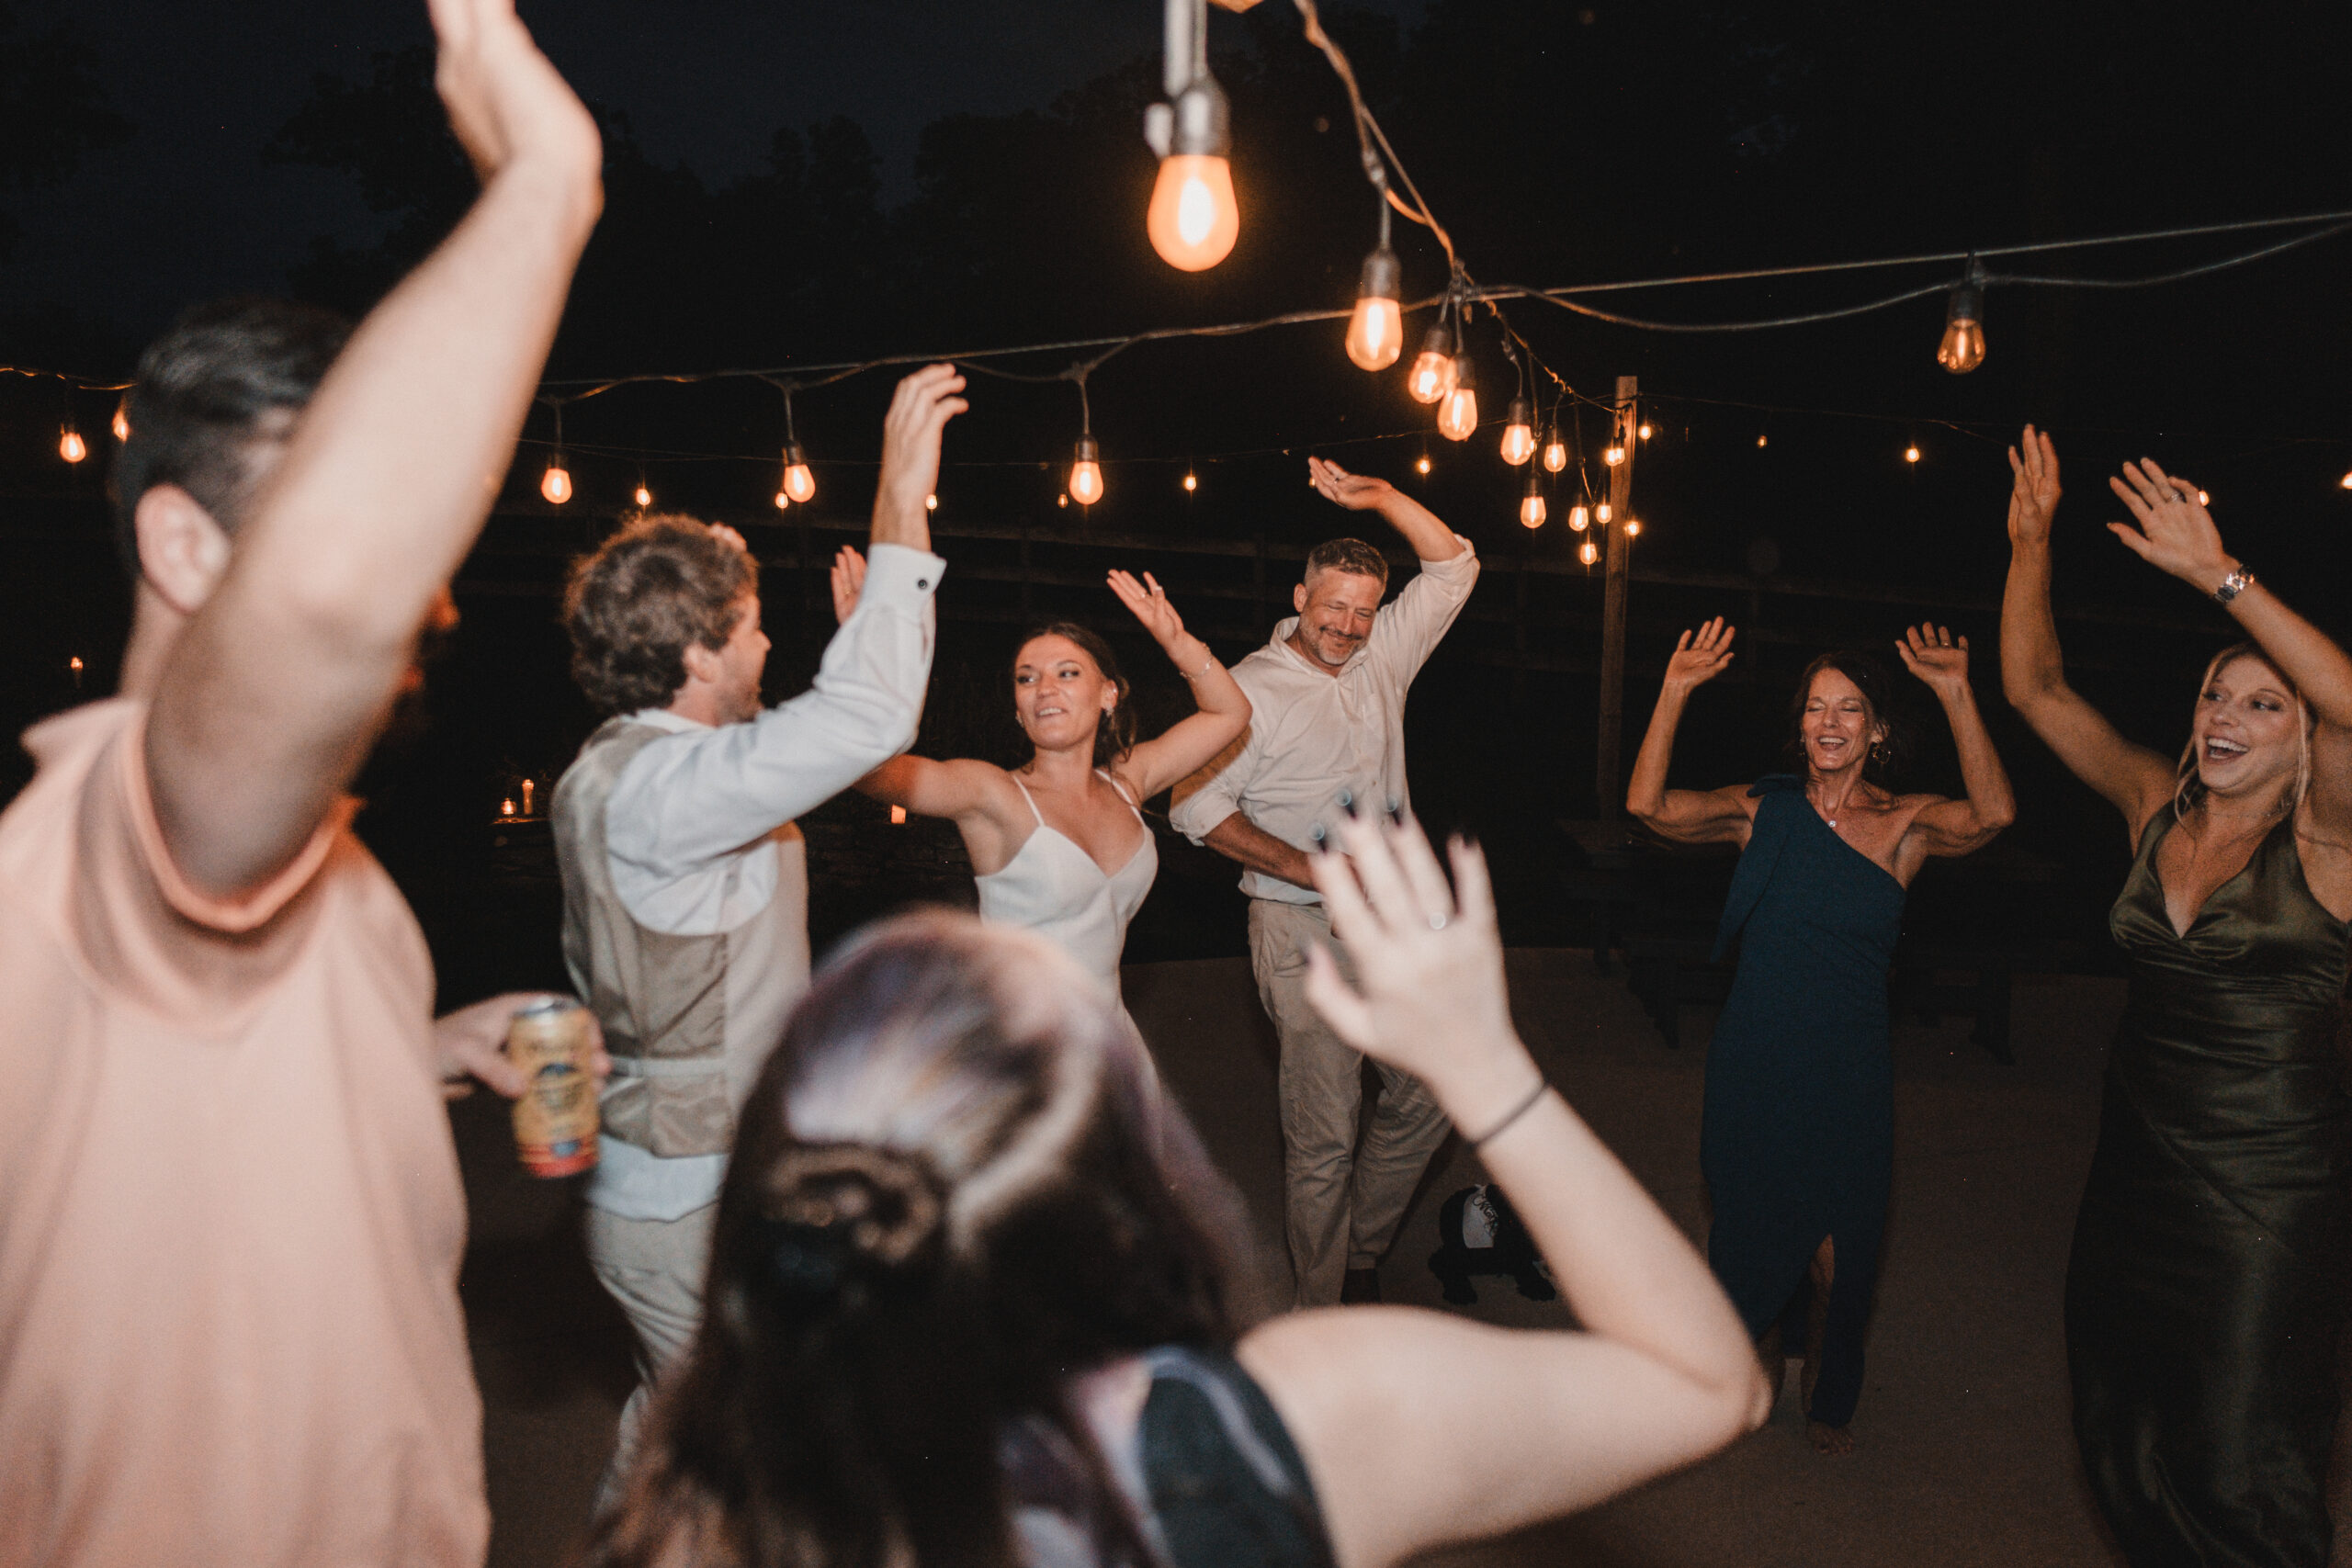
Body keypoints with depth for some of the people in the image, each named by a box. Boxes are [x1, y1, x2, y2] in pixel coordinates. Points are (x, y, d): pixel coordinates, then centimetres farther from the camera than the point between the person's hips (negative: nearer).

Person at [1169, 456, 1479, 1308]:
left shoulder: (1382, 659, 8)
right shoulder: (1254, 686, -8)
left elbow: (1454, 567, 14)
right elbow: (1196, 804, -11)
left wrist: (1382, 496, 0)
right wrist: (1309, 869, -16)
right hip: (1304, 929, -6)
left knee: (1426, 1099, 11)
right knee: (1323, 1135, -1)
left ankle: (1361, 1253, 31)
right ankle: (1322, 1311, 14)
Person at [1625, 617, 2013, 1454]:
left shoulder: (1905, 824, -3)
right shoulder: (1765, 810, -1)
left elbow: (1990, 815, -23)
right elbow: (1649, 805, -13)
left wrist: (1958, 698, -31)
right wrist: (1675, 694, -21)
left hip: (1849, 1072, -1)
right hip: (1753, 1063, 1)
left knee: (1836, 1251, 8)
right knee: (1749, 1233, 14)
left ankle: (1826, 1395, 36)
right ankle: (1757, 1363, 43)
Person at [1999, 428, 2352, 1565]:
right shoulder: (2156, 810, 3)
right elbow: (2035, 691, 3)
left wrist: (2222, 578, -35)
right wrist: (2029, 548, -8)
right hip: (2137, 1164, 5)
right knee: (2121, 1443, 17)